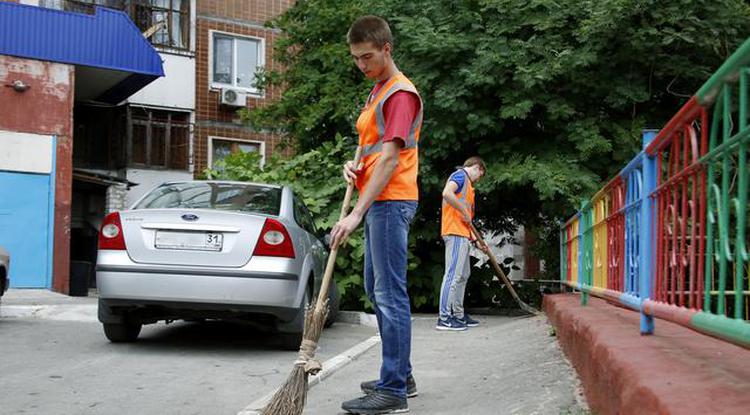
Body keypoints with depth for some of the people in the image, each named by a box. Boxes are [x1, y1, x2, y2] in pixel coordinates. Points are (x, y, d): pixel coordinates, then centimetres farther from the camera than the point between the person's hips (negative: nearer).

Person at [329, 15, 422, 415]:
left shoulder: (401, 93, -12)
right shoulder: (377, 93, 19)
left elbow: (389, 158, -20)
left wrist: (356, 213, -24)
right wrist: (354, 166, 3)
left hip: (391, 201, -10)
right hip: (379, 202, 10)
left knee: (390, 294, -9)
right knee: (376, 290, 15)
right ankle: (400, 375, 25)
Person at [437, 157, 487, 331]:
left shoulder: (466, 183, 27)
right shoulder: (460, 175, -2)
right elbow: (447, 193, -24)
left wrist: (476, 240, 24)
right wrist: (465, 212, -15)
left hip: (461, 235, 10)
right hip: (455, 233, -10)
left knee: (463, 275, 14)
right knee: (453, 274, -12)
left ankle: (458, 315, 20)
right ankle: (444, 318, -14)